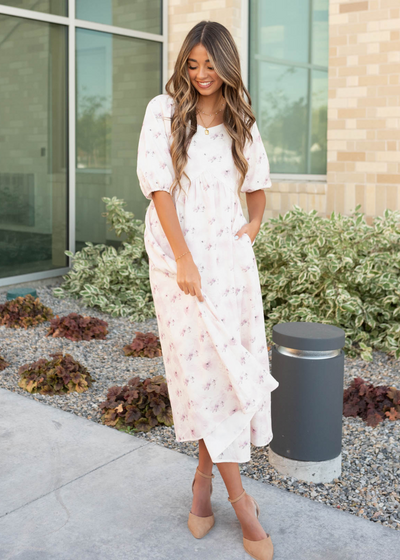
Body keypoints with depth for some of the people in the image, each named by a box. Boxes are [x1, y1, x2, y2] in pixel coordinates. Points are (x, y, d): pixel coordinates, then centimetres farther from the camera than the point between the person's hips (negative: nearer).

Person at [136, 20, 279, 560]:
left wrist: (254, 225, 4)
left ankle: (204, 479, 22)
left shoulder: (241, 120, 11)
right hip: (179, 254, -4)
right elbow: (159, 188, -8)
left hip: (230, 254, 4)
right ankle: (240, 501, 7)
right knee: (205, 367, -3)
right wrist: (185, 262, -13)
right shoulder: (164, 112, -1)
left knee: (231, 364, 3)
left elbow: (257, 185, 24)